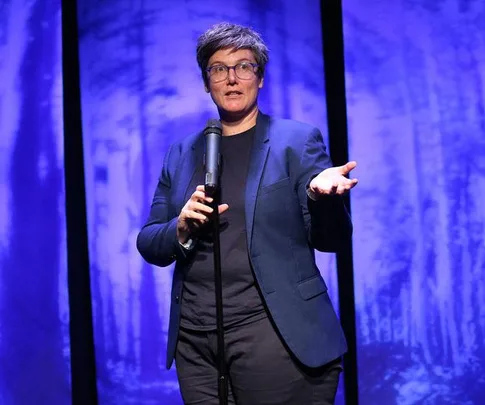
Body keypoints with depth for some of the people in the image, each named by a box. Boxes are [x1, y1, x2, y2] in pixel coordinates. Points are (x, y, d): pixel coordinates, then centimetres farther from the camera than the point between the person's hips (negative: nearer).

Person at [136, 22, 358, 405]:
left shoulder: (297, 140, 0)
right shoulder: (182, 153, 10)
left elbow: (330, 240, -3)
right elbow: (149, 244, 11)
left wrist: (320, 194, -24)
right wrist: (181, 229, -11)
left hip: (276, 335, -3)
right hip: (195, 340, 4)